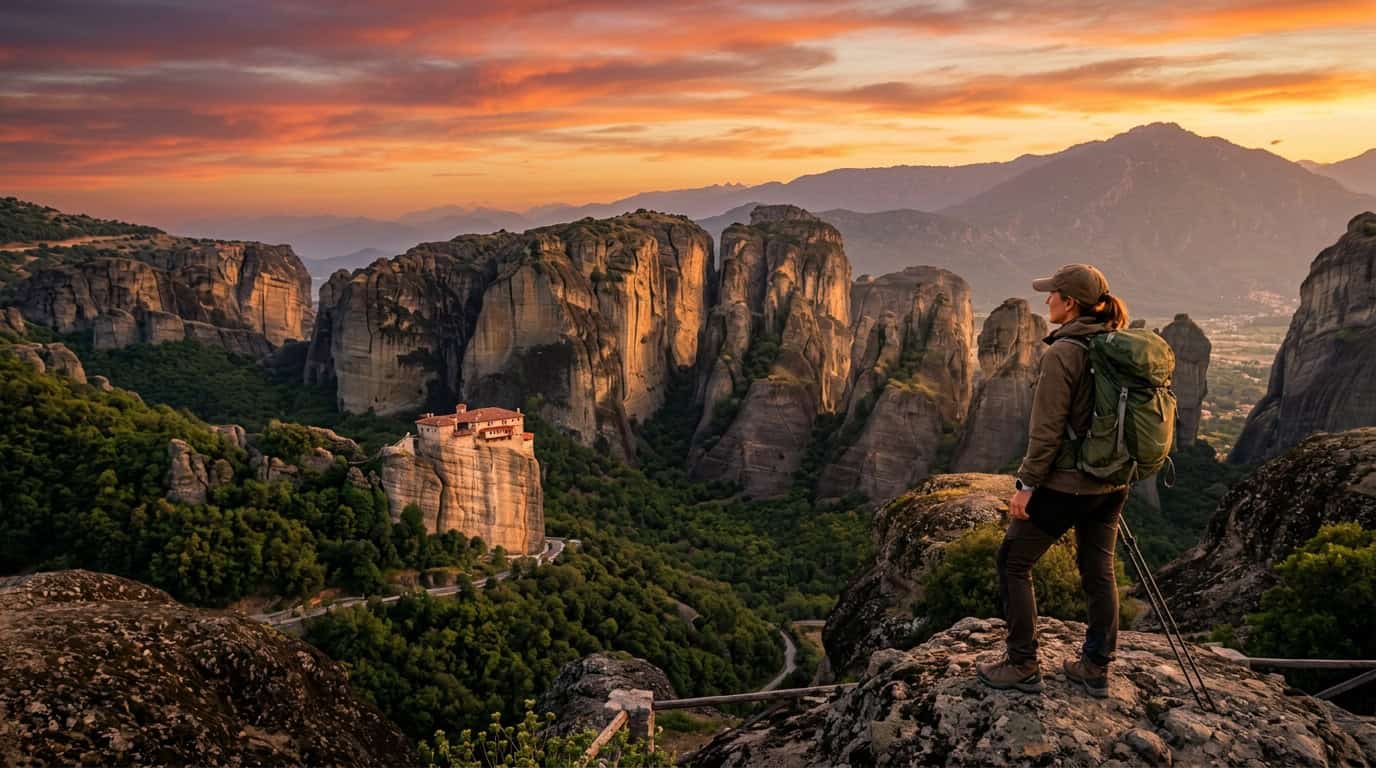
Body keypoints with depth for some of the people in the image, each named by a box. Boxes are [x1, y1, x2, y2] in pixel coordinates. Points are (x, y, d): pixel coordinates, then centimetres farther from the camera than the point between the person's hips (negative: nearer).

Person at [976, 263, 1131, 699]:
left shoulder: (1063, 352, -19)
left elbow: (1047, 429, -20)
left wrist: (1026, 484, -12)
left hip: (1065, 483, -8)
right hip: (1112, 482, 8)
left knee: (1014, 563, 7)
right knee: (1099, 571, 17)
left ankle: (1023, 666, 13)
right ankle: (1096, 669, 27)